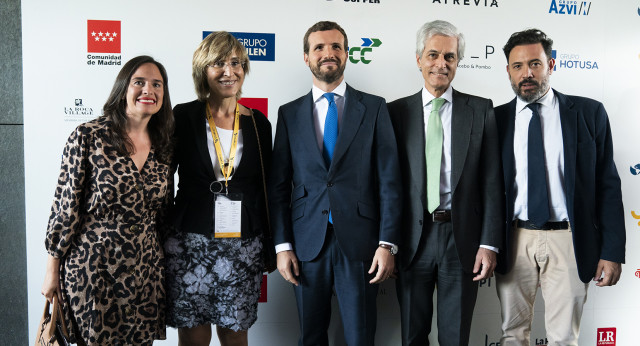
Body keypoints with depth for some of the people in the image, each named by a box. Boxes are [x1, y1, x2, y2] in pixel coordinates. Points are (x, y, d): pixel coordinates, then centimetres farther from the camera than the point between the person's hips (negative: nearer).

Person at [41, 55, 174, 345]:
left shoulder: (163, 146, 4)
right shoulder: (88, 137, -10)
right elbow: (65, 207, -8)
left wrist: (167, 261, 16)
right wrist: (52, 271, -5)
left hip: (145, 269, 4)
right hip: (92, 267, -4)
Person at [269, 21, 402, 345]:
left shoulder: (374, 108, 3)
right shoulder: (289, 113, 8)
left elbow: (389, 180, -1)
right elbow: (278, 185, 6)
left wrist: (388, 243, -8)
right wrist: (283, 245, -1)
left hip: (359, 243, -1)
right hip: (307, 243, 2)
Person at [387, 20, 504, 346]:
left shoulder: (481, 110, 4)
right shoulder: (397, 112, 4)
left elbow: (492, 182, 0)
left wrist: (489, 243, -6)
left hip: (462, 239, 0)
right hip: (413, 239, 1)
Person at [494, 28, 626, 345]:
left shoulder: (589, 113, 1)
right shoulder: (496, 119, 4)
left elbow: (608, 185, 1)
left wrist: (612, 251, -3)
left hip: (568, 241, -1)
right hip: (514, 241, 1)